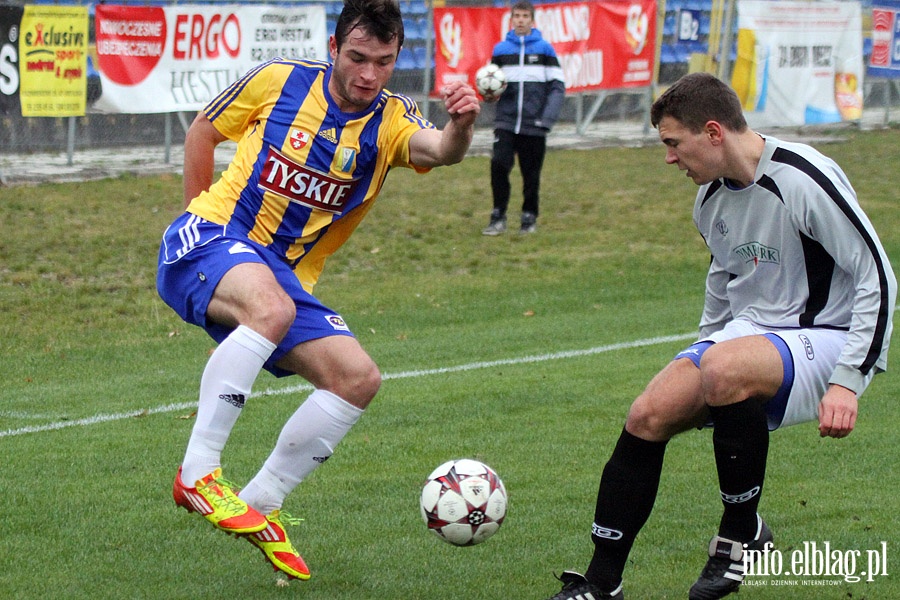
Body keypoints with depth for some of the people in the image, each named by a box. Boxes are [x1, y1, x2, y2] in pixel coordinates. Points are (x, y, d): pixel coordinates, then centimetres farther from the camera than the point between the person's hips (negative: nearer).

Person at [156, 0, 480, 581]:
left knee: (358, 378, -9)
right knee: (271, 307, -36)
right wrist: (200, 217, 8)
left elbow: (436, 149, -30)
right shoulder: (278, 80, -6)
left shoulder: (390, 120, -5)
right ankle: (197, 473, -32)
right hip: (211, 240, -4)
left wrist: (459, 127, -53)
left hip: (286, 276, 4)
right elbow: (202, 131, 11)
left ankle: (261, 504, 6)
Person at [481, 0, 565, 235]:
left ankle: (529, 217, 20)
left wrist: (547, 119, -12)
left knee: (531, 173, 4)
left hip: (533, 125, -1)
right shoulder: (501, 49, 8)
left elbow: (557, 86, 0)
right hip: (506, 121, 1)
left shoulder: (544, 49, 2)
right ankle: (498, 217, -5)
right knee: (498, 164, -15)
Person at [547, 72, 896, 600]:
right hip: (751, 333, 8)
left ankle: (743, 532, -15)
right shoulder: (711, 198, 6)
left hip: (828, 337, -8)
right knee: (649, 415, -12)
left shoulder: (803, 181, -20)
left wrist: (847, 381, -24)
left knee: (725, 367, -36)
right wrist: (703, 349, 25)